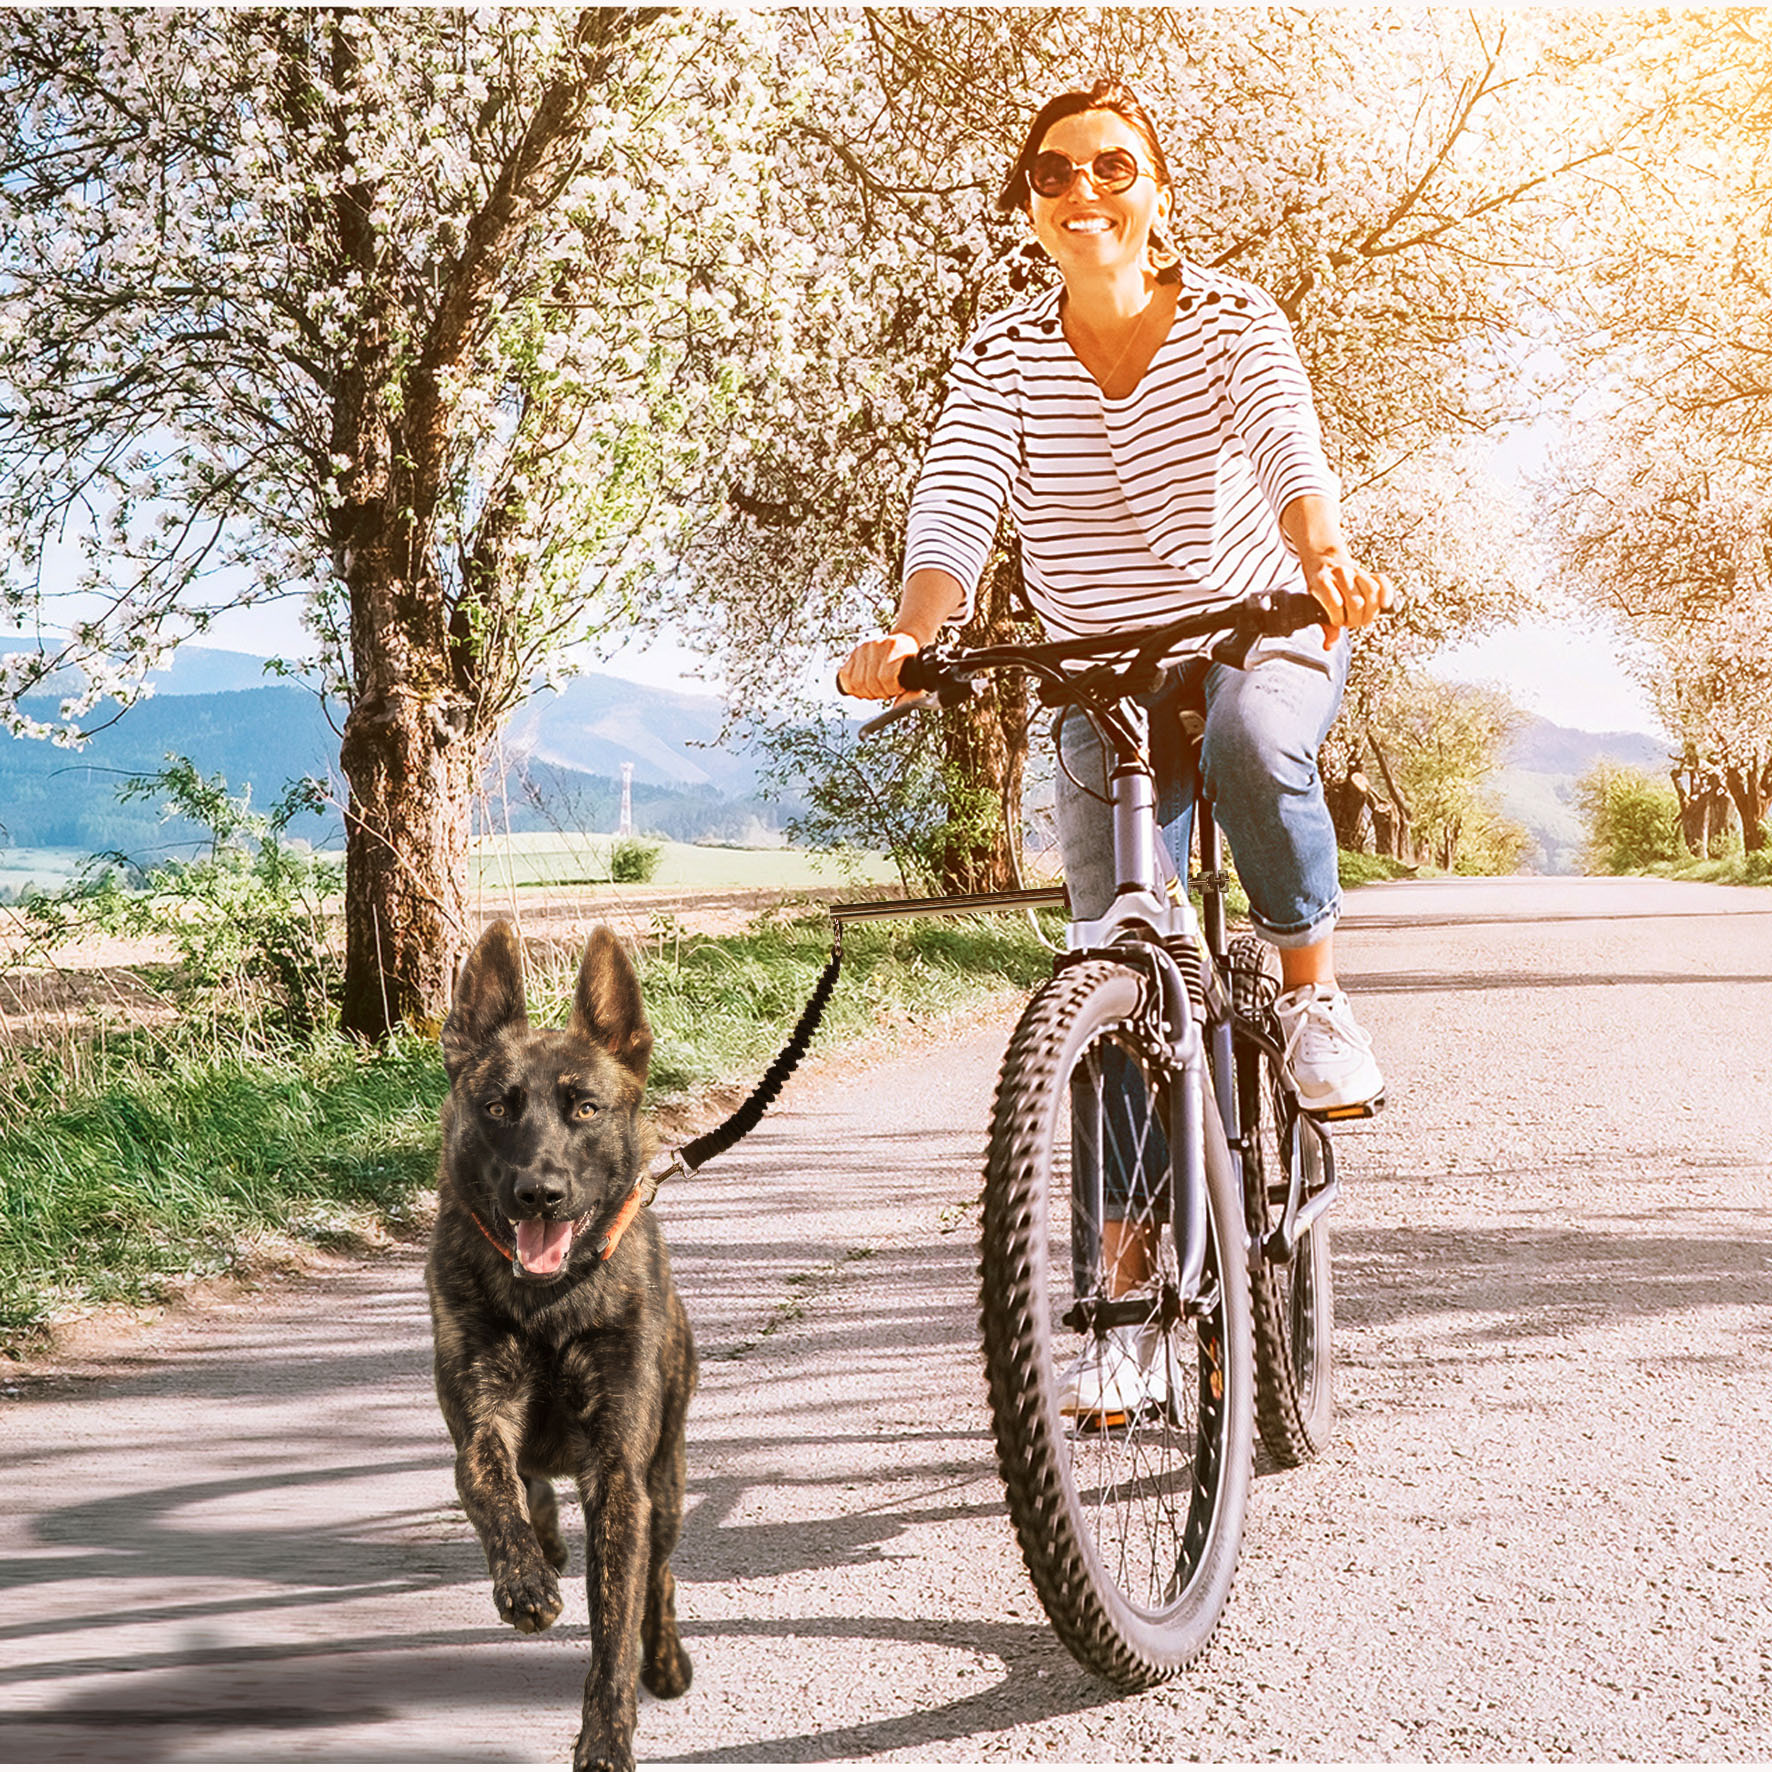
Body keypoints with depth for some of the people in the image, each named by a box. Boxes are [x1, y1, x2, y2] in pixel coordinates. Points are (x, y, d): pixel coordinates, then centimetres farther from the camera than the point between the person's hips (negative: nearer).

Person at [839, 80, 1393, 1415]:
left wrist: (1324, 560, -51)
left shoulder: (1235, 321, -11)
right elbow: (956, 506, -22)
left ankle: (1314, 992, -14)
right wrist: (913, 632, -43)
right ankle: (1130, 1283, 2)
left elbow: (1289, 450, -29)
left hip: (1265, 635, -2)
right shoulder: (1002, 362, -7)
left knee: (1252, 744, -39)